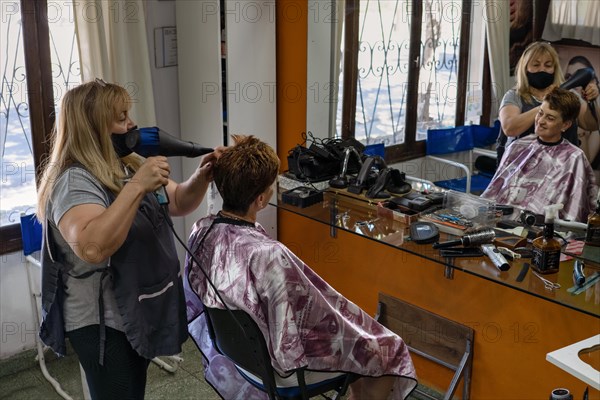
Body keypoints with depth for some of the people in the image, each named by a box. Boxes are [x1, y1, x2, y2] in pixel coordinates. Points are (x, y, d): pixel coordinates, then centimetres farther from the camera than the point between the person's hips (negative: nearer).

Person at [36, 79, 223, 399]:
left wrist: (201, 177, -8)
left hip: (141, 312, 8)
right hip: (103, 324, -8)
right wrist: (136, 186, -39)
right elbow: (92, 248, -39)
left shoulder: (127, 166, 5)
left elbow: (178, 203, 11)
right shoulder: (75, 180, -23)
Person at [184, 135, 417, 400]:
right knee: (387, 351, 10)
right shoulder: (267, 255, -37)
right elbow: (321, 319, -26)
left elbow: (195, 300, 3)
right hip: (274, 364, -8)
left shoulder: (201, 230, -13)